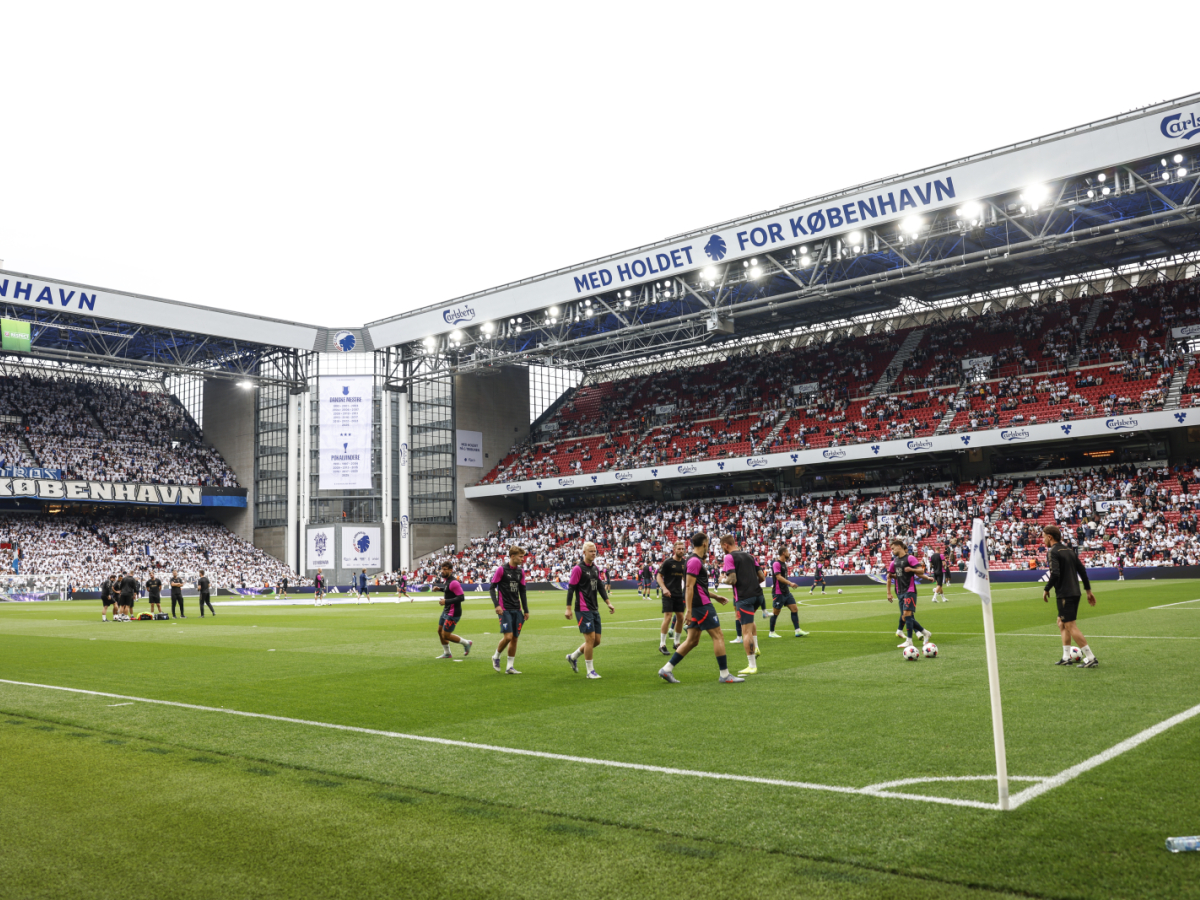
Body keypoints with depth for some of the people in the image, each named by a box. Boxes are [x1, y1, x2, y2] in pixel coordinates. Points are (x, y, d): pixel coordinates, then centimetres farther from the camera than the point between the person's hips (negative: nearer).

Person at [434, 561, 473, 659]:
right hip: (446, 611, 10)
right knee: (440, 631, 16)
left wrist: (446, 601, -27)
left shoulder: (453, 582, -22)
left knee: (446, 635, -6)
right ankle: (447, 653, 30)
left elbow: (461, 597, -26)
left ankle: (466, 643, 12)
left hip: (453, 613, -10)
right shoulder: (445, 580, 7)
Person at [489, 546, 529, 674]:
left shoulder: (520, 571, 11)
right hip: (504, 609, -6)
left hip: (517, 610, 6)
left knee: (515, 638, 3)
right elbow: (492, 587, -4)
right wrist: (496, 605, -15)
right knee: (508, 636, -14)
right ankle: (496, 657, 12)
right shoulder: (501, 569, -5)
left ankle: (510, 667, 11)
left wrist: (526, 610, 14)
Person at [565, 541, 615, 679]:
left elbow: (600, 586, 20)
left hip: (594, 609, 8)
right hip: (583, 609, -8)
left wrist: (608, 602, 12)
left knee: (596, 640, 9)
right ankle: (590, 671, 3)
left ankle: (573, 657, 28)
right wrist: (568, 608, -13)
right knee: (590, 638, -8)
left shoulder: (595, 568, 13)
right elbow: (571, 588, -10)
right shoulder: (578, 568, -10)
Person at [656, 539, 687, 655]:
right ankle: (662, 645, -6)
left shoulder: (684, 563, 8)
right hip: (668, 594, -6)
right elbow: (659, 576, -5)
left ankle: (676, 643, 21)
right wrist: (664, 588, -18)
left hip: (679, 594, 6)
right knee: (668, 616, -13)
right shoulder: (668, 562, -8)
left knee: (680, 617, 6)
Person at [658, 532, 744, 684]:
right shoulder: (695, 561, -13)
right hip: (702, 605, -10)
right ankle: (725, 675, 1)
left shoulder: (696, 560, 18)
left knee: (692, 640, 10)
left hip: (697, 607, 10)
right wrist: (688, 610, -22)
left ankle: (667, 669, 9)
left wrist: (715, 596, 28)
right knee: (718, 636, -4)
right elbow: (689, 586, -19)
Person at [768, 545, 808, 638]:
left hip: (786, 591, 9)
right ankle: (771, 632, 11)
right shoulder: (776, 564, -15)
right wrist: (790, 583, -31)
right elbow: (778, 577, -24)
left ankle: (798, 630, 3)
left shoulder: (784, 563, 15)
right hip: (778, 593, -9)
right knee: (776, 612, 0)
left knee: (794, 609, 2)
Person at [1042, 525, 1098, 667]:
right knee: (1062, 623, 17)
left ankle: (1091, 658, -6)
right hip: (1075, 592, 9)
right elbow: (1082, 570, 15)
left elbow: (1055, 574, -23)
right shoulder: (1069, 550, 14)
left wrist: (1046, 589, -10)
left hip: (1064, 594, -9)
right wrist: (1088, 590, 19)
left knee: (1070, 626, -5)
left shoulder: (1052, 552, -11)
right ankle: (1066, 657, 17)